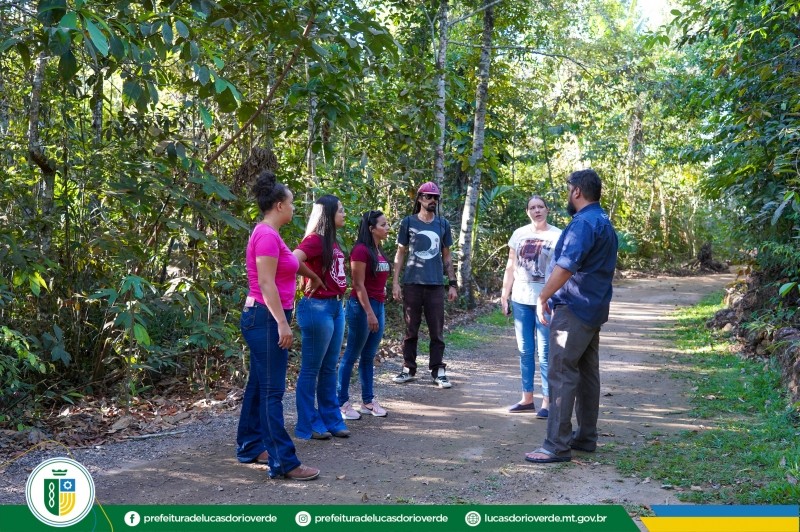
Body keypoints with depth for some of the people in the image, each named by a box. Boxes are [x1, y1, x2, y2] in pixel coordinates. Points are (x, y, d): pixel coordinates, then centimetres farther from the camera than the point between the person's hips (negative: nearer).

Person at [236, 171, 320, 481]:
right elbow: (266, 284, -21)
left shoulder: (269, 235, 15)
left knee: (259, 385, 16)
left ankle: (250, 447, 26)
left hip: (264, 318, 11)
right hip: (266, 319, -11)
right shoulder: (267, 235, -16)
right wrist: (282, 323, -23)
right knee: (272, 391, -8)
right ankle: (283, 462, -4)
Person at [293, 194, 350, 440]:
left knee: (329, 368, 15)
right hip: (318, 307, -9)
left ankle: (331, 420, 25)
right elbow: (293, 261, -30)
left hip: (336, 307, 9)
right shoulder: (315, 239, -14)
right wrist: (314, 278, -14)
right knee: (311, 369, 2)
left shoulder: (332, 241, 12)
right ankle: (308, 425, 12)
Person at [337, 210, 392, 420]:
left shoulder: (379, 251, 12)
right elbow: (358, 285, -17)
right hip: (362, 306, -8)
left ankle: (368, 401, 22)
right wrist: (369, 313, -18)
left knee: (369, 357, 14)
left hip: (378, 305, 9)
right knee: (351, 356, -1)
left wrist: (378, 310, 16)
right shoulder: (361, 250, -15)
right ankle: (342, 403, 7)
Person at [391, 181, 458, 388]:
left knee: (437, 331, 2)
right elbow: (400, 254, 4)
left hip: (436, 284, 1)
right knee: (410, 329, 6)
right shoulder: (408, 222, 2)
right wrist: (395, 282, -3)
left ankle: (438, 371, 7)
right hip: (412, 283, -1)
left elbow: (446, 256, 13)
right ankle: (409, 368, 15)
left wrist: (453, 283, 6)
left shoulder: (443, 224, 8)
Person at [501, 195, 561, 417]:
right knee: (525, 351, 10)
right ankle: (527, 398, 20)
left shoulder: (557, 236, -3)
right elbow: (511, 267, 12)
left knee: (545, 352, -2)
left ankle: (547, 401, 5)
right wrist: (504, 294, 9)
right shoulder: (519, 234, 8)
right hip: (521, 299, 4)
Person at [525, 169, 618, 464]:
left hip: (574, 308, -11)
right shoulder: (604, 222, 17)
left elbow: (566, 266, -26)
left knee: (561, 375, -9)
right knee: (587, 372, 14)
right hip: (593, 309, 11)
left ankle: (557, 445, -8)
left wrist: (543, 297, -16)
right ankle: (586, 436, 22)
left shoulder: (584, 223, -16)